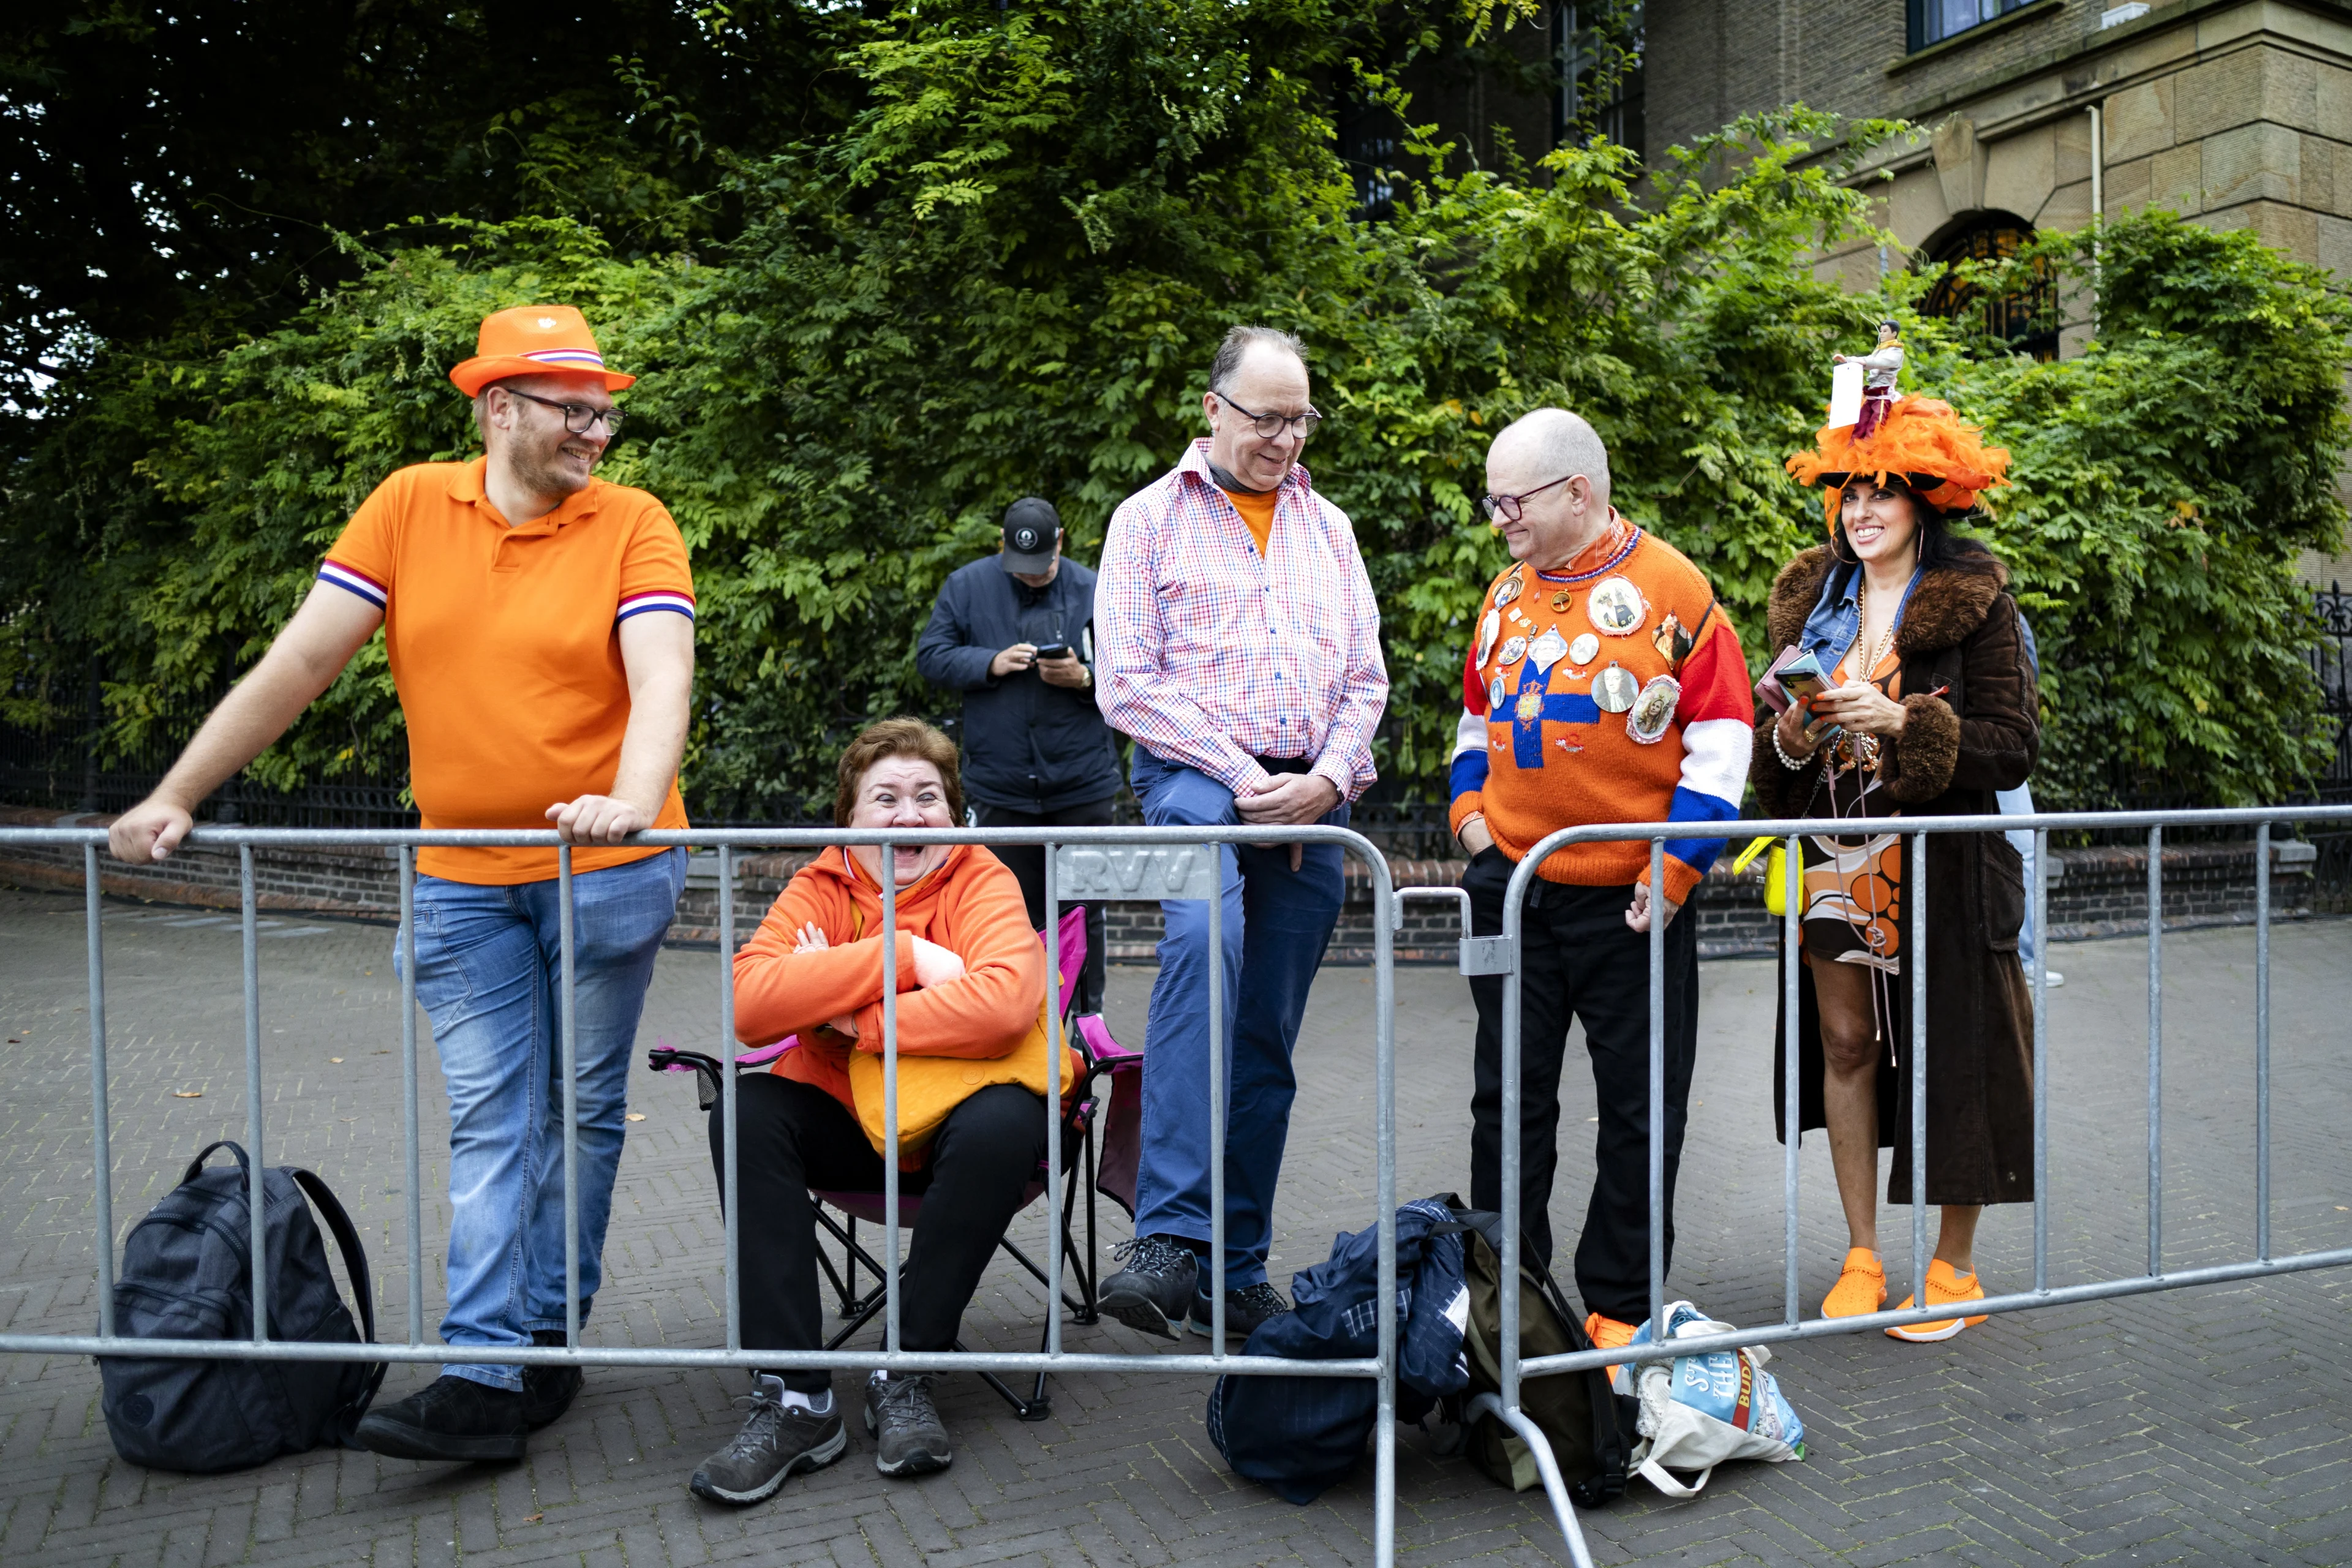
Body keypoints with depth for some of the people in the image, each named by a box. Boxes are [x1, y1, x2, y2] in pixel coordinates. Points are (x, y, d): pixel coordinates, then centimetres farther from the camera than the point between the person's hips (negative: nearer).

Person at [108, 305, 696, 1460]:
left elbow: (662, 674, -19)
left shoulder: (634, 524, -5)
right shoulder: (409, 506, 2)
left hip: (607, 866, -2)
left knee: (582, 1110, 9)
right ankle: (484, 1379, 4)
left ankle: (547, 1338, 23)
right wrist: (177, 796, -1)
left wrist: (633, 798, -37)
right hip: (461, 876, 2)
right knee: (487, 1120, 2)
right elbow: (299, 662, 2)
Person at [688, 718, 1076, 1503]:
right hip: (848, 1122, 3)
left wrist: (856, 1022, -21)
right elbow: (748, 1002, -21)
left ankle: (906, 1378, -16)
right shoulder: (819, 888, -2)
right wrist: (904, 956, -25)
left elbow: (1003, 1002, -29)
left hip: (955, 1121, -2)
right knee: (744, 1114, -23)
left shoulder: (982, 880, -8)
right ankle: (794, 1397, -21)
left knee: (1008, 1121, -33)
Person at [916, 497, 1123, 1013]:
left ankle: (1088, 1018, 18)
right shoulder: (966, 586, 5)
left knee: (1082, 907, 6)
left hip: (1081, 786, 0)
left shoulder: (1093, 592, 2)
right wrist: (992, 663, -13)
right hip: (1001, 789, 1)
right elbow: (930, 658, 2)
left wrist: (1084, 677, -18)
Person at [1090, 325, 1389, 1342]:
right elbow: (1127, 683, -4)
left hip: (1310, 802, 4)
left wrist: (1327, 778, -4)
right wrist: (1240, 776, -11)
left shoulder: (1328, 527, 19)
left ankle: (1236, 1273, 14)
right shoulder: (1151, 517, 6)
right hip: (1195, 774, -4)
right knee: (1202, 943, -34)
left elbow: (1365, 678, 15)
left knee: (1266, 1039, 5)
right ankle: (1169, 1237, -34)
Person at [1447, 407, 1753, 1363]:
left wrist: (1676, 866, -12)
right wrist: (1470, 809, 5)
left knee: (1638, 1106, 7)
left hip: (1631, 898, -4)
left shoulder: (1670, 587, -7)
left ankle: (1620, 1303, 23)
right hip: (1510, 889, 5)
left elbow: (1721, 738, -7)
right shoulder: (1507, 593, 10)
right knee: (1508, 1099, 10)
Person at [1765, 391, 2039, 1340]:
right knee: (1846, 1045, 8)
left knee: (1949, 1055, 3)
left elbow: (2013, 746, -9)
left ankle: (1954, 1264, 20)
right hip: (1837, 860, 4)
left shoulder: (1976, 603, -4)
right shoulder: (1810, 602, 10)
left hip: (1943, 864, -4)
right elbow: (1774, 735, 15)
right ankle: (1862, 1255, 21)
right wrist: (1789, 734, -8)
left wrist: (1902, 721, -20)